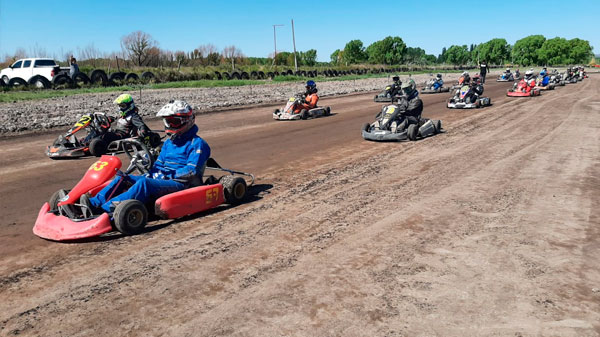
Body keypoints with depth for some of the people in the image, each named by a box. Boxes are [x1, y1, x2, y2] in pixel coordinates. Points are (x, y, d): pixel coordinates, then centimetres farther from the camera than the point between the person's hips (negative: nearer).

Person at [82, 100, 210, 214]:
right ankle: (95, 203, -18)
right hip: (160, 179, 9)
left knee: (144, 183, -34)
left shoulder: (197, 144, -5)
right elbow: (159, 163, 21)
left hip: (180, 183, -9)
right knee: (123, 178, -3)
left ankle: (105, 209, -42)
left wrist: (168, 175, -19)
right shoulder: (169, 143, 21)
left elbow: (191, 171, -16)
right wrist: (152, 173, -1)